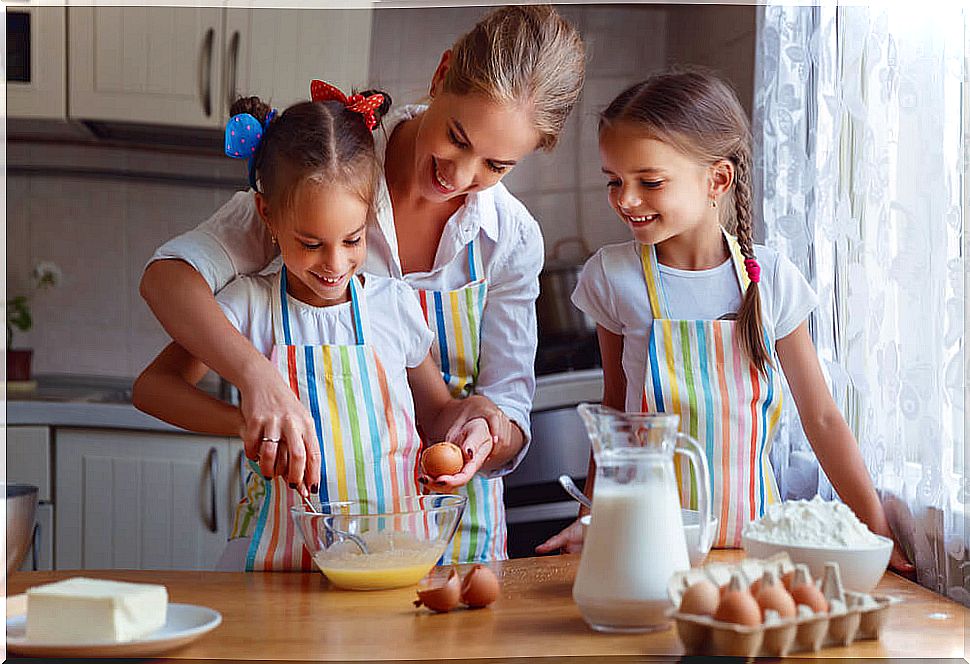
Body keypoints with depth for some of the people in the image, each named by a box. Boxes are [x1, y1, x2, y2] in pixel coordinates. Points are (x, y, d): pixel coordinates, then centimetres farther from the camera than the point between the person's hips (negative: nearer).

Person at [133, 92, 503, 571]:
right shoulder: (251, 305, 0)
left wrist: (469, 414, -6)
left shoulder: (395, 306, 4)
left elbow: (434, 413, 19)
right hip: (284, 548, -3)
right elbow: (152, 386, -6)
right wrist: (251, 422, -21)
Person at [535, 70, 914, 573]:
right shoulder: (613, 276, -4)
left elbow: (821, 419, 3)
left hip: (753, 528, 1)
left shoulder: (771, 278, -3)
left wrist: (877, 533, 0)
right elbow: (615, 408, 7)